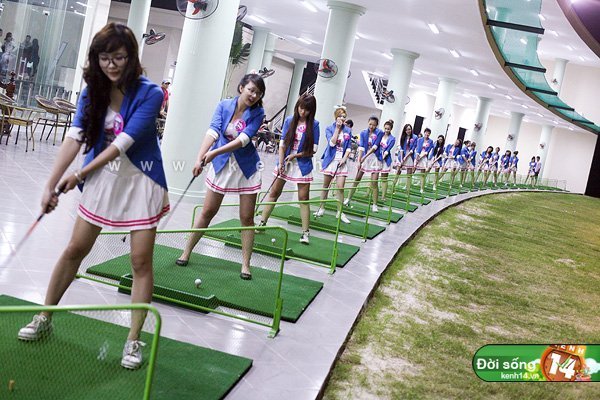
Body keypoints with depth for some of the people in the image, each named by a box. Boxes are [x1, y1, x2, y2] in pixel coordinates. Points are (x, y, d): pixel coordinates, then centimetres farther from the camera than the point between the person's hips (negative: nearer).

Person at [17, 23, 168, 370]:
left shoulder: (149, 93, -17)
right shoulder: (92, 92, -3)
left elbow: (123, 142, -22)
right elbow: (75, 138, -11)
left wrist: (80, 175, -20)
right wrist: (51, 185, -19)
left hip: (140, 181, -4)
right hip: (101, 178, 4)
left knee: (141, 261, -2)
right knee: (75, 250, 11)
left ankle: (134, 340, 9)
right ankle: (45, 318, 28)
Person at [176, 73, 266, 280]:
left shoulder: (257, 113, -11)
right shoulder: (224, 105, -7)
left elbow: (244, 139, -23)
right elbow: (213, 131, -20)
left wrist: (215, 152, -32)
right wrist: (200, 157, -34)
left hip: (246, 167, -1)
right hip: (221, 164, 1)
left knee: (247, 217, 1)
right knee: (208, 211, 6)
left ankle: (246, 265, 11)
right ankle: (186, 252, 20)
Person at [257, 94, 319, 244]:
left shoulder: (314, 125, -5)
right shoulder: (289, 120, 1)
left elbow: (313, 150, -6)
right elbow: (282, 144, 0)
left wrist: (295, 155, -14)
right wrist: (280, 163, -8)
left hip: (303, 165, -2)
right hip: (285, 162, 2)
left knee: (303, 198, 1)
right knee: (274, 193, 7)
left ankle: (305, 233, 6)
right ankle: (262, 223, 17)